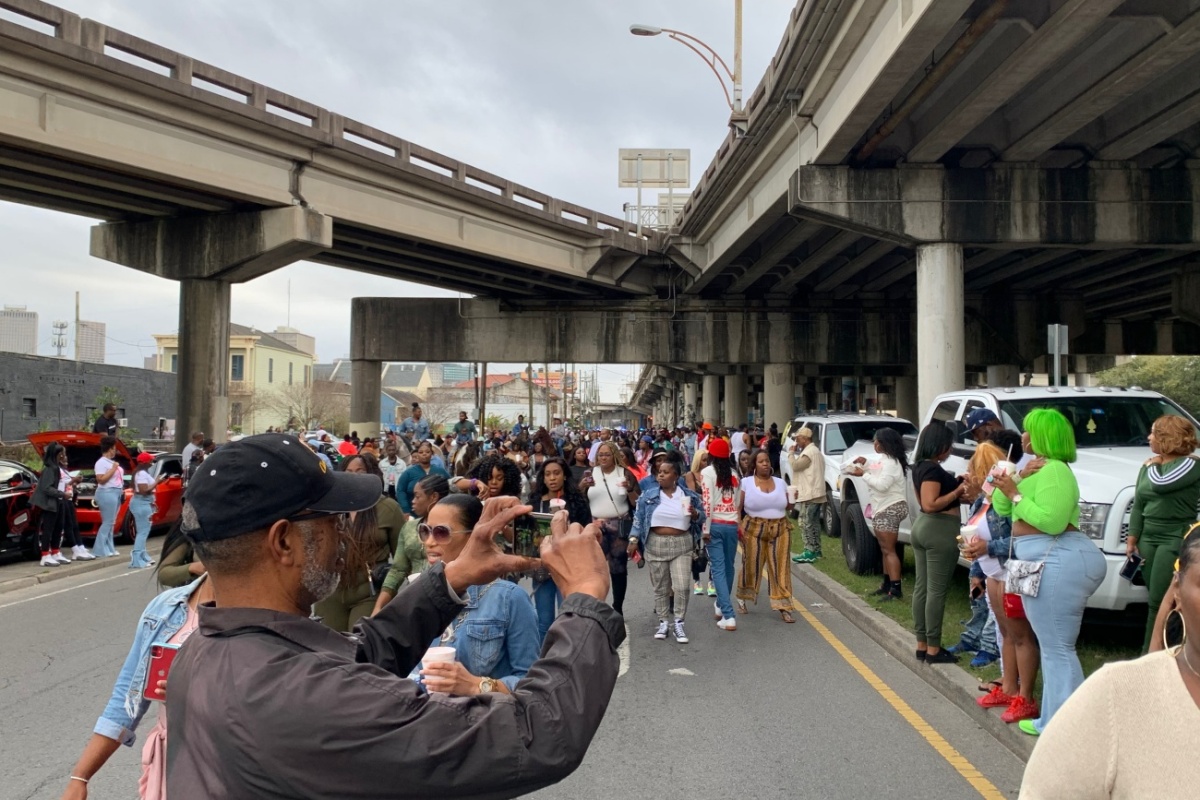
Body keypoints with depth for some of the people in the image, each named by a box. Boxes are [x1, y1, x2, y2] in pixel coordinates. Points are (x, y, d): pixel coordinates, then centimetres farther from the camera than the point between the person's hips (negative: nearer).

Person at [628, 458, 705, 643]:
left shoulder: (689, 495, 1)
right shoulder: (648, 495, 0)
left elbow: (701, 518, 5)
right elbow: (638, 518, 1)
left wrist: (694, 514, -16)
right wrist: (633, 539, -5)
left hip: (682, 545, 0)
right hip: (656, 545, 1)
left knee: (681, 587, -6)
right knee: (660, 587, 8)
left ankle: (678, 624, 8)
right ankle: (663, 623, 20)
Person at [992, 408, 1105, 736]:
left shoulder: (1054, 470, -13)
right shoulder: (1038, 468, 19)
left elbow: (1051, 521, -24)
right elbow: (1001, 508, 22)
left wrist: (1015, 493, -17)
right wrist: (1005, 483, 5)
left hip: (1059, 562, -11)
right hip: (1048, 564, 11)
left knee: (1057, 649, -7)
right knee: (1053, 647, 16)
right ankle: (1053, 719, 25)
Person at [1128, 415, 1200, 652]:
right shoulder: (1148, 467, 14)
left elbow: (1160, 485, -24)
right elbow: (1138, 506, 15)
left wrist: (1153, 466, -3)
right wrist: (1132, 539, 10)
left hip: (1176, 540, -7)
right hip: (1148, 538, 7)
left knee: (1159, 602, -6)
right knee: (1156, 600, 8)